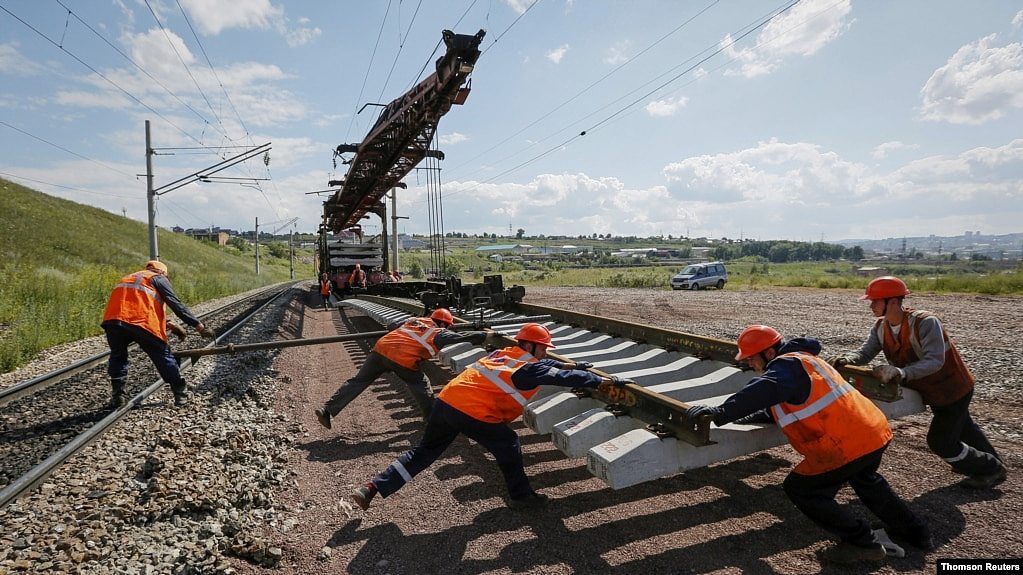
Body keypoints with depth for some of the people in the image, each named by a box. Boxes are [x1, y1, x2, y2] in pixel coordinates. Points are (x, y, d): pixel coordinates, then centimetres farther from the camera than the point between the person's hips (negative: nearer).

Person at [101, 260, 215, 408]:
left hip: (112, 320, 5)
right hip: (141, 323, -5)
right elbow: (176, 304, 6)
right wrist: (199, 326, 2)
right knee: (163, 356, 10)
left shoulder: (129, 277, 36)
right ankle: (181, 394, 17)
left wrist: (169, 323, 38)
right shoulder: (159, 278, 17)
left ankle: (117, 396, 22)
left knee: (117, 355, 27)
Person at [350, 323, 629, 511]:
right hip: (472, 413, -8)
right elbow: (562, 377, -5)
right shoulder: (529, 367, -4)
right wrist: (606, 381, 2)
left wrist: (569, 365, 37)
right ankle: (521, 496, 28)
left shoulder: (502, 353, 19)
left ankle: (371, 488, 23)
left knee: (423, 451, 21)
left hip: (445, 400, 8)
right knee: (508, 446, 14)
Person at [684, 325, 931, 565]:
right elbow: (778, 407, 18)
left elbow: (762, 391, -36)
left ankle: (861, 543, 12)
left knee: (800, 489, 3)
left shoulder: (787, 365, -15)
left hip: (848, 444, -11)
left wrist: (721, 413, -42)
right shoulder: (801, 359, 16)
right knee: (864, 479, 38)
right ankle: (915, 531, 51)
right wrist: (746, 417, 6)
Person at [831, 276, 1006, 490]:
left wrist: (901, 373, -55)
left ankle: (992, 470, 25)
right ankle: (989, 460, 56)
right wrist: (847, 360, -37)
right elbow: (865, 352, -16)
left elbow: (934, 361, -42)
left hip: (954, 388, -8)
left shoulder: (925, 322, -34)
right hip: (932, 391, 8)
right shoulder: (881, 327, -12)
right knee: (959, 425, 30)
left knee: (940, 441, 0)